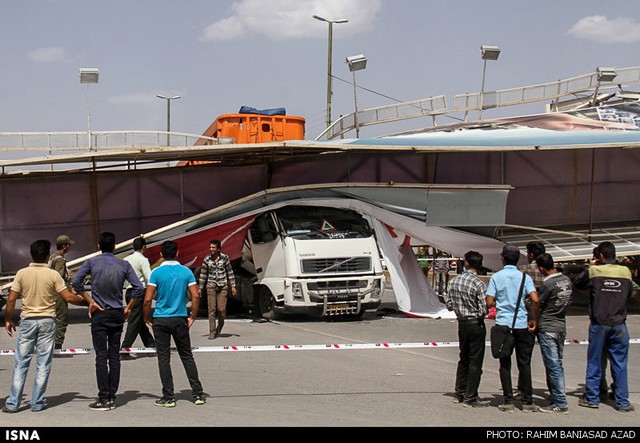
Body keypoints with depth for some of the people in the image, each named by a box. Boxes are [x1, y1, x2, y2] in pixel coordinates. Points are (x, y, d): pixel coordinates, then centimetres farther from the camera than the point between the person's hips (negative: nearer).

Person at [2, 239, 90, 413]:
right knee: (43, 364, 6)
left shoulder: (22, 273, -2)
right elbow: (68, 297, -8)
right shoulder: (53, 275, -6)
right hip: (47, 320, -1)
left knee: (21, 362, 6)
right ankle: (37, 403, 8)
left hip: (27, 320, 1)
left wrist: (8, 320, 10)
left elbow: (11, 299, -2)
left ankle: (13, 403, 5)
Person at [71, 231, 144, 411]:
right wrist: (129, 308, 4)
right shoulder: (124, 265, 1)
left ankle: (103, 399, -3)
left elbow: (76, 281, -14)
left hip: (99, 315, -2)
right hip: (117, 315, 2)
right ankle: (112, 397, 9)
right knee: (114, 356, 7)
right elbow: (139, 288, -5)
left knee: (101, 356, -2)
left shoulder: (92, 263, -3)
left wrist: (90, 301, -6)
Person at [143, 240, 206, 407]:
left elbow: (147, 299, -11)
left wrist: (147, 318, 3)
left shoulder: (156, 273, -7)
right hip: (180, 319, 2)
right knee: (187, 356, 11)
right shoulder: (186, 272, 0)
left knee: (164, 358, 4)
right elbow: (196, 296, -6)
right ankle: (198, 394, 9)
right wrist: (193, 317, 6)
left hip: (160, 320, -2)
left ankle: (169, 397, 5)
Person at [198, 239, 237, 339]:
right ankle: (212, 331, 1)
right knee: (212, 309, -5)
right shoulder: (207, 260, 1)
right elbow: (203, 274, 10)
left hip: (223, 286, 0)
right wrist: (200, 288, 8)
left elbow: (230, 272, 7)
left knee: (221, 309, -5)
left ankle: (220, 326, 22)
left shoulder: (224, 258, -1)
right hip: (211, 286, 1)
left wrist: (233, 286, 5)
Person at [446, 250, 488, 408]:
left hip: (462, 324, 6)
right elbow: (484, 310, -19)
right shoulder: (479, 284, -16)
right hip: (476, 324, -6)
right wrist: (478, 313, 2)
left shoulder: (454, 281, 1)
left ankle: (460, 393, 25)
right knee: (475, 362, 2)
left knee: (464, 359, 19)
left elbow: (449, 305, 4)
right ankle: (470, 398, 4)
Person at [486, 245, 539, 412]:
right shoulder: (524, 277, 0)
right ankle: (527, 402, 8)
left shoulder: (496, 277, -1)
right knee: (524, 364, 7)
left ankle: (508, 401, 4)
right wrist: (534, 320, -1)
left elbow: (489, 302, -5)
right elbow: (535, 300, -12)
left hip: (503, 324, 0)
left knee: (505, 364, 7)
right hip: (522, 324, 0)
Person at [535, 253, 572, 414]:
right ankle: (557, 398, 17)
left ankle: (560, 403, -5)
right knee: (557, 365, 13)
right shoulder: (567, 280, 6)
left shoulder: (547, 284, -16)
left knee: (553, 366, -5)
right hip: (562, 326, 8)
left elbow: (538, 306, -8)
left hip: (547, 329, -8)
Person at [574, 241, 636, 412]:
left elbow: (578, 283, 10)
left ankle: (592, 398, 13)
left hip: (599, 323, -1)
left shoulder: (594, 271, -7)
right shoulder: (625, 271, 0)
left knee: (594, 362, 8)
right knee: (620, 364, 5)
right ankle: (623, 402, 6)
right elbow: (630, 294, 13)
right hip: (619, 324, 1)